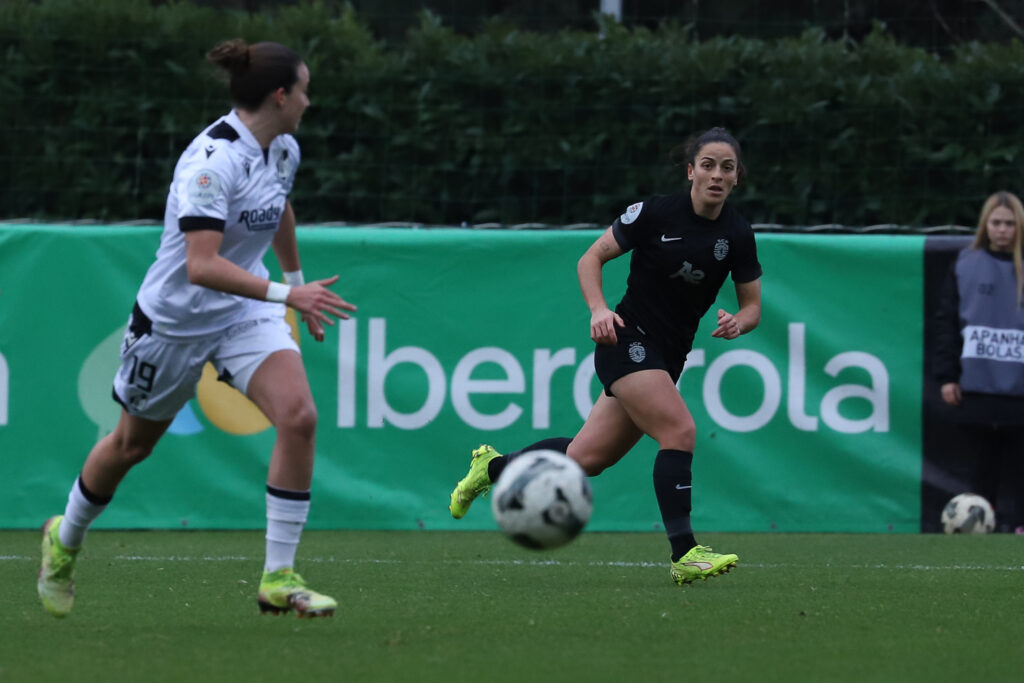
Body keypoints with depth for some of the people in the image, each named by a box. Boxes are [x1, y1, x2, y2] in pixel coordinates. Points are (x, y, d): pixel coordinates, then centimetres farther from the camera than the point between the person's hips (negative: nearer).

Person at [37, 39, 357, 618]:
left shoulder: (284, 150, -3)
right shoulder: (213, 161, -29)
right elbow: (201, 266, -38)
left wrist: (298, 283, 30)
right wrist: (286, 293, -43)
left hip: (247, 310, 5)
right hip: (176, 319, -5)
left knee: (298, 416, -20)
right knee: (132, 444, 16)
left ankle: (279, 578, -13)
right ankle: (65, 540, 46)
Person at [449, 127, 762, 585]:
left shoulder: (737, 233, 1)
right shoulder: (656, 212, -12)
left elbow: (752, 305, 9)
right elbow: (591, 259, -3)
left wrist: (737, 322, -14)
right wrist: (599, 310, -19)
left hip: (668, 356, 6)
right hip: (627, 338, -6)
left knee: (587, 457, 9)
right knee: (679, 430, -25)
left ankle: (493, 467, 33)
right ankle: (684, 555, -25)